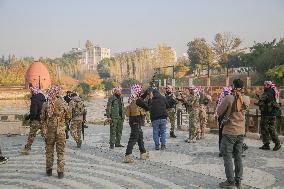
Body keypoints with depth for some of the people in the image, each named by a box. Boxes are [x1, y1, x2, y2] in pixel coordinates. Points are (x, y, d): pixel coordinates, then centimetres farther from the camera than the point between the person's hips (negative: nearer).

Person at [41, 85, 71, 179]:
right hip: (60, 130, -1)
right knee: (60, 151, 6)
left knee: (49, 150, 15)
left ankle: (49, 170, 23)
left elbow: (42, 117, 1)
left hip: (50, 130, 1)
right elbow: (68, 116, -1)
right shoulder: (63, 103, -9)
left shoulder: (46, 104, -7)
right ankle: (60, 172, 7)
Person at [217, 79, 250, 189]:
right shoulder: (247, 99, 0)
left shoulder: (229, 98, -17)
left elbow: (219, 112, -8)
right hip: (241, 132, 6)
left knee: (227, 157, 4)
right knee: (238, 157, 14)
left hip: (229, 132, -5)